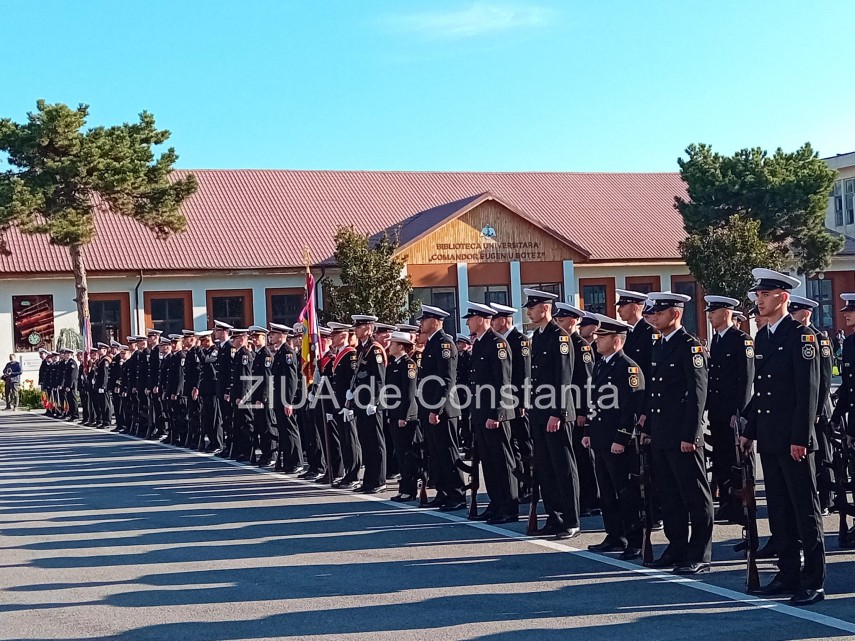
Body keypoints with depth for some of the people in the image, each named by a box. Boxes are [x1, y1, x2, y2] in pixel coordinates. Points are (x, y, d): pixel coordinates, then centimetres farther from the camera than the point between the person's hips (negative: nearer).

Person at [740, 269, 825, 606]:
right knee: (779, 510, 12)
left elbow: (809, 391, -14)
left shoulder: (801, 335, -9)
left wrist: (800, 438, -18)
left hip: (794, 439, -8)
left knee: (805, 510, -2)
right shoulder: (762, 337, 14)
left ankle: (813, 582, 3)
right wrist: (749, 432, 14)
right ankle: (788, 574, 21)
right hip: (769, 439, 8)